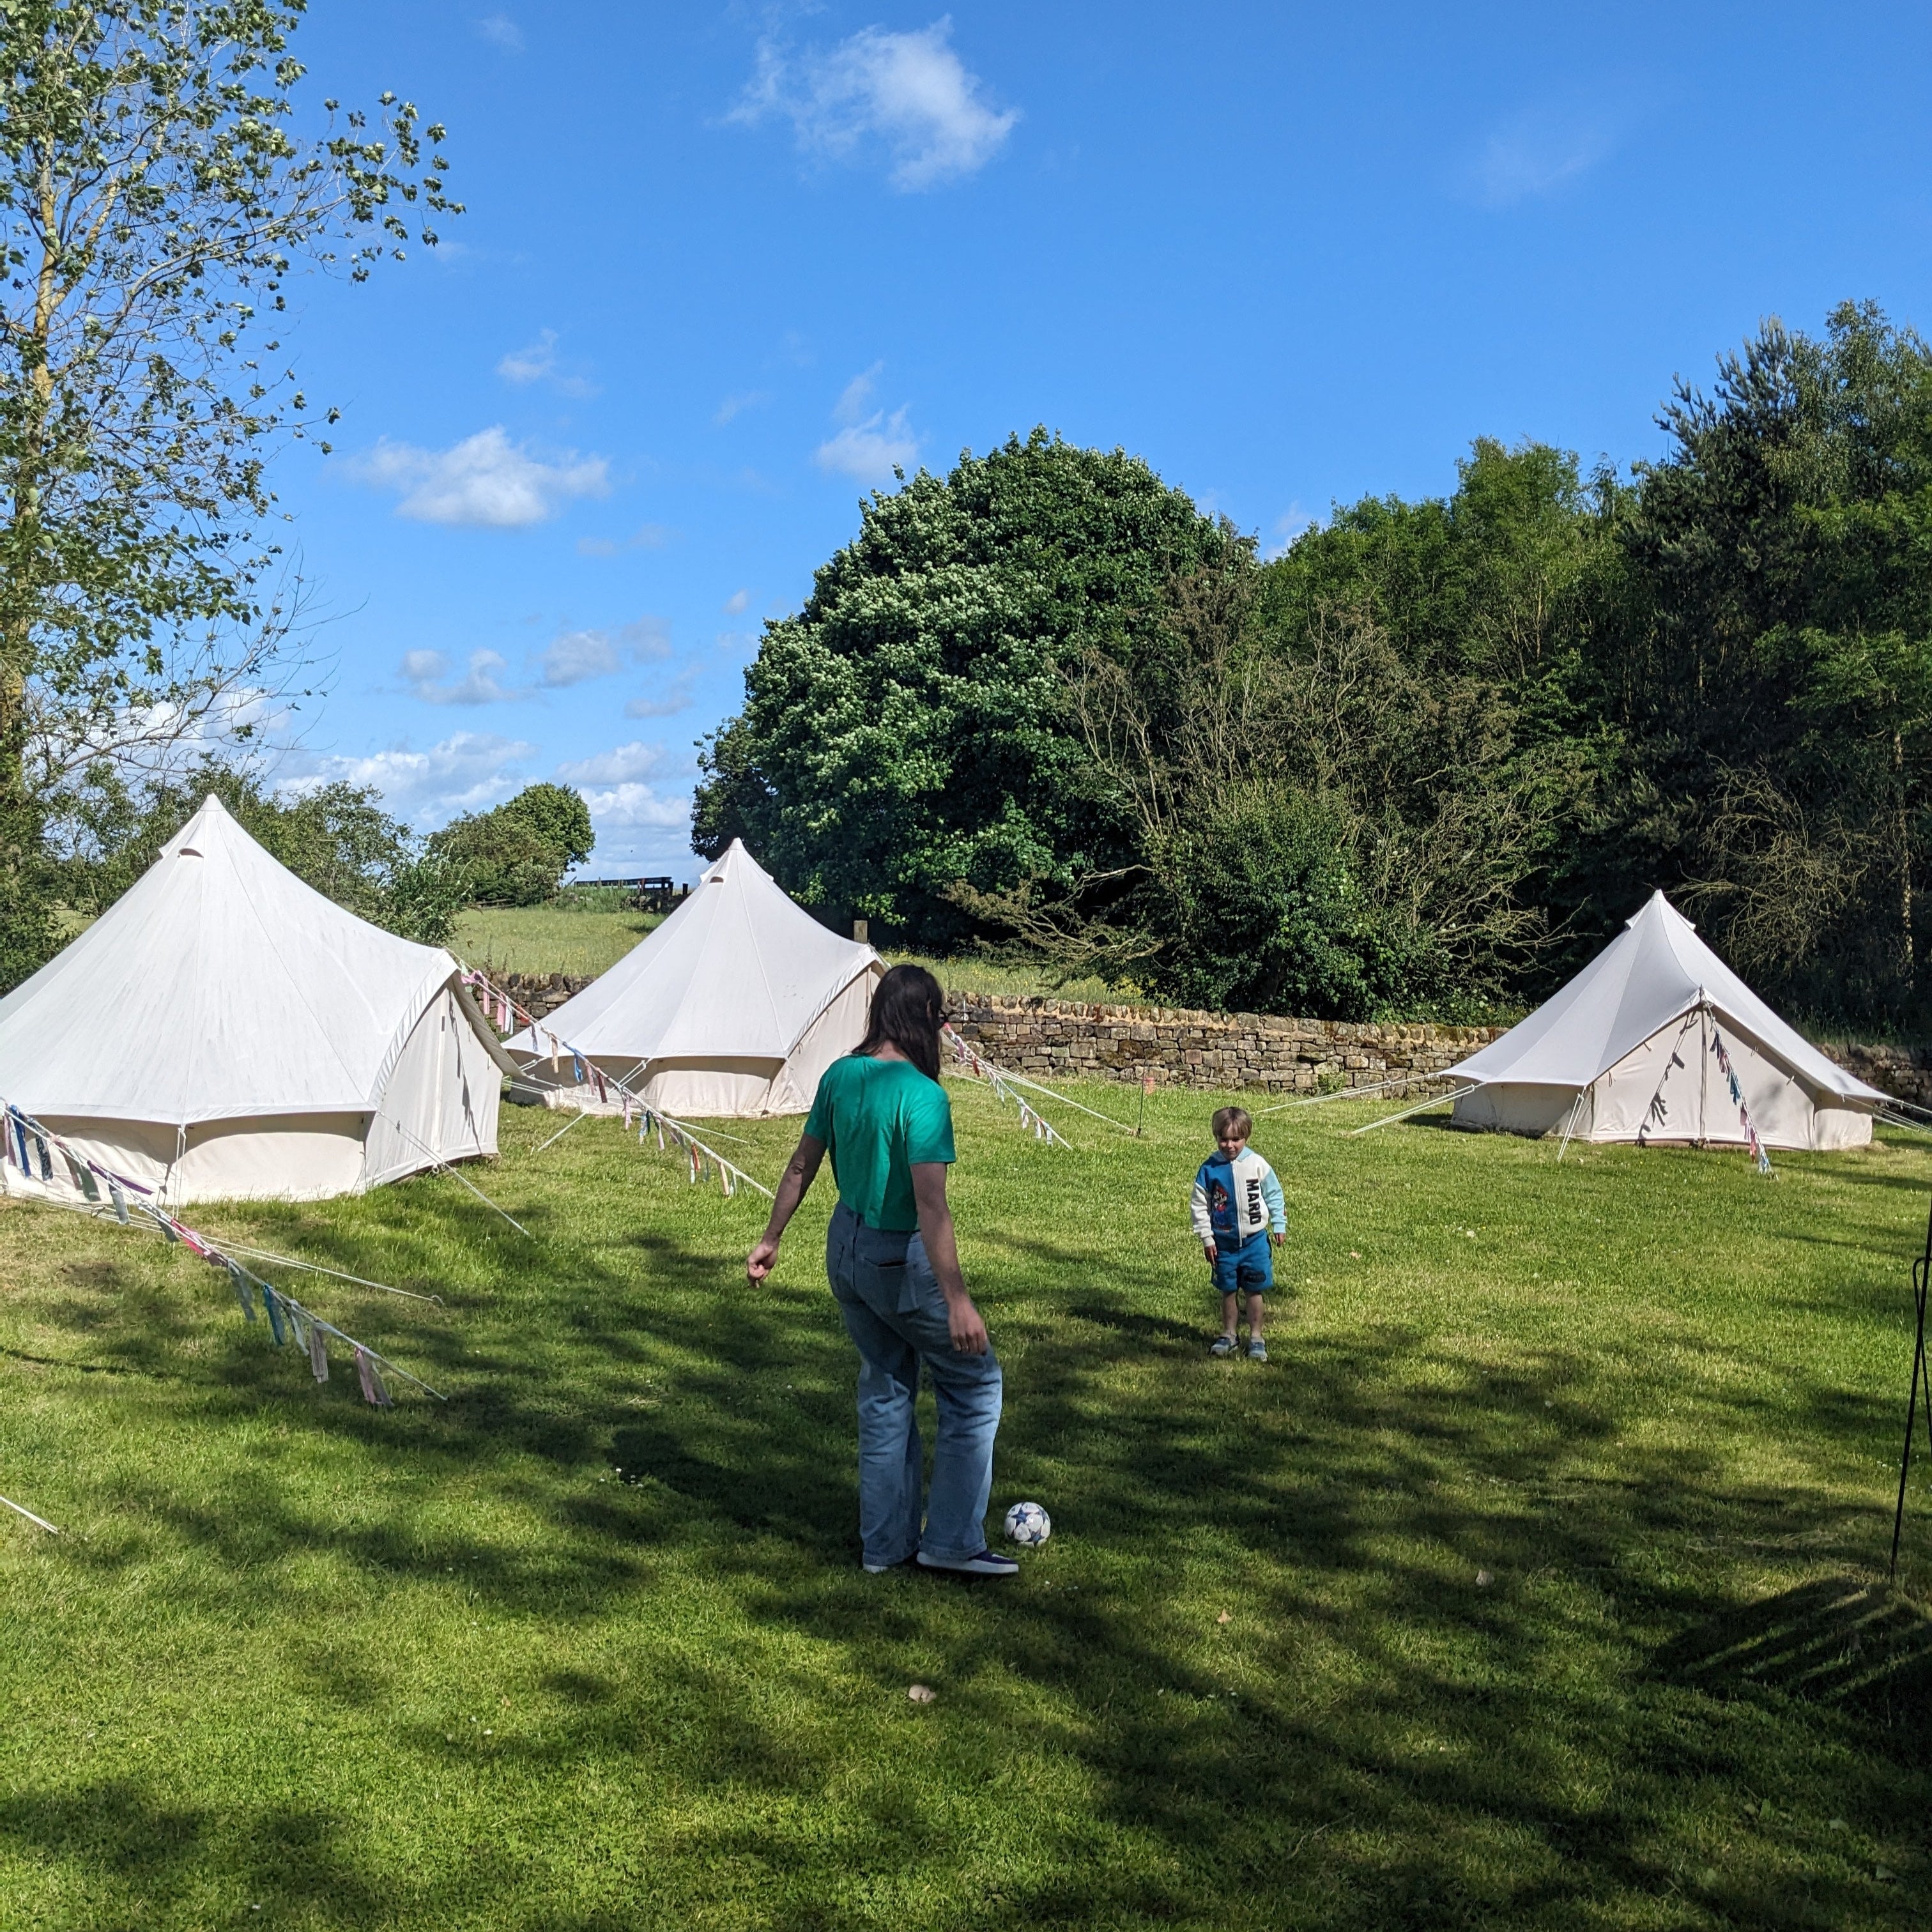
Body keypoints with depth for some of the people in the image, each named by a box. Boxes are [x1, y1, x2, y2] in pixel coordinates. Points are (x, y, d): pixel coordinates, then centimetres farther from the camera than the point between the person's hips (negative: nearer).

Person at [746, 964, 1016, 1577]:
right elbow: (931, 1207, -28)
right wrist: (956, 1301, -28)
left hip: (845, 1250, 7)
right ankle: (952, 1541, 12)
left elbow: (802, 1167, 6)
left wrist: (771, 1239, 18)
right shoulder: (922, 1095, -23)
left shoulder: (839, 1076, -2)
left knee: (885, 1388, 20)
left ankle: (886, 1542, 28)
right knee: (974, 1383, 9)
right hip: (900, 1260, -7)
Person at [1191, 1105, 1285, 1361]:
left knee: (1255, 1291, 4)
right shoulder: (1210, 1169, -6)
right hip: (1224, 1242, 1)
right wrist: (1206, 1238, -2)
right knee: (1228, 1290, 12)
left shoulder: (1257, 1164, -6)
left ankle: (1257, 1338, 14)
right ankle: (1227, 1335, 25)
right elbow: (1200, 1205, -1)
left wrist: (1279, 1225, 4)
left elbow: (1274, 1195, 4)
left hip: (1255, 1241, -1)